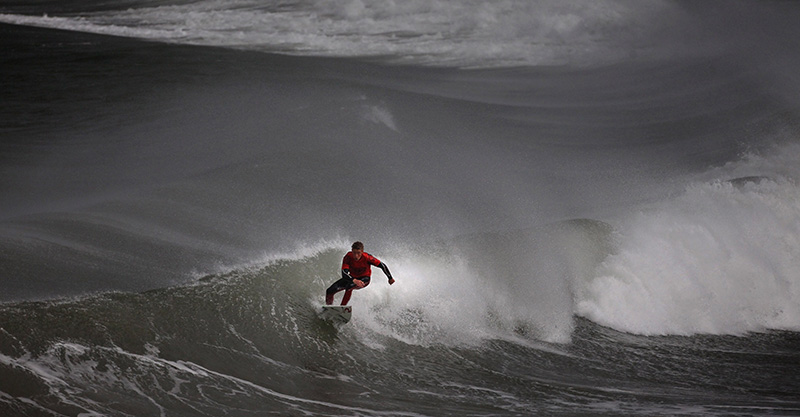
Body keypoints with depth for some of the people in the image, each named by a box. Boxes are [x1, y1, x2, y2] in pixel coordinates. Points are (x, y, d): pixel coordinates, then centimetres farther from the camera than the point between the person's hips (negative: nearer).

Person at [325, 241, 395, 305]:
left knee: (349, 286, -35)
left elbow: (382, 265, -20)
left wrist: (390, 278, -17)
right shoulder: (348, 257, -28)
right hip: (352, 277, 3)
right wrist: (354, 280, -55)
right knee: (330, 291, -12)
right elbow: (344, 273, -38)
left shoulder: (367, 257, -31)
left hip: (365, 279, -2)